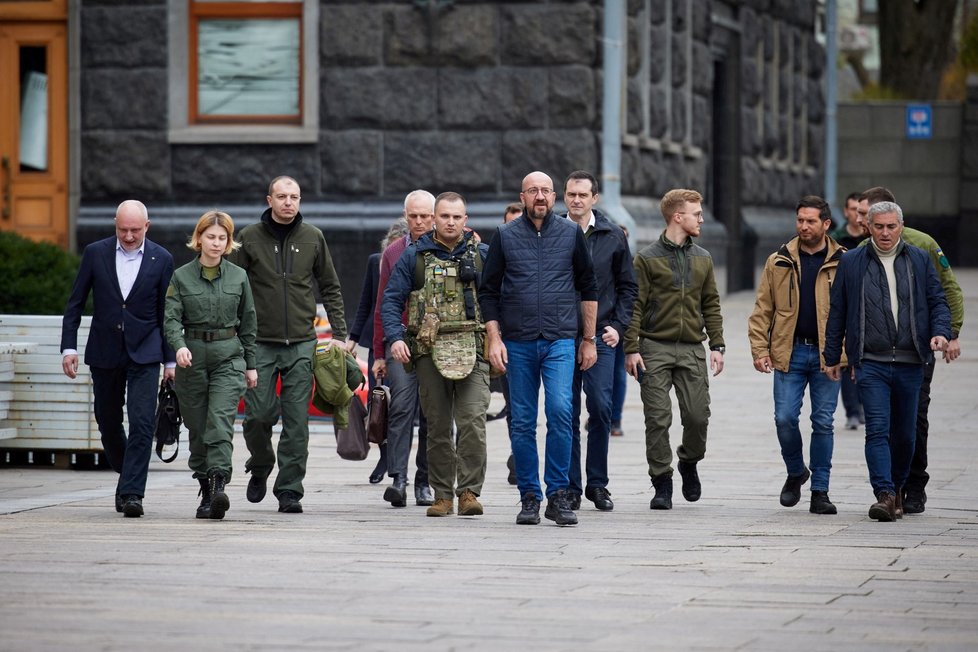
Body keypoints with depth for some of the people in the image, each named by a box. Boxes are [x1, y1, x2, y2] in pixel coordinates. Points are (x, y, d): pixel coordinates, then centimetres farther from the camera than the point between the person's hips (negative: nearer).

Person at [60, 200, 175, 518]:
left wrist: (170, 360, 3)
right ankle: (127, 474, 34)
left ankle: (131, 492, -13)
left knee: (141, 423, -13)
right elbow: (75, 303, 4)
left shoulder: (161, 259, -2)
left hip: (144, 353, -2)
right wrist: (69, 346, -3)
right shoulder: (95, 253, 0)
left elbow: (167, 313, 3)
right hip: (104, 352, 2)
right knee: (108, 422, 12)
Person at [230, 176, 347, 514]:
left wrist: (339, 334, 6)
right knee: (259, 415, -4)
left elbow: (330, 288, 13)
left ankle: (289, 490, 4)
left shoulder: (312, 238, 7)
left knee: (297, 422, -2)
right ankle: (260, 470, 23)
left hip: (301, 344, 1)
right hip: (260, 343, -1)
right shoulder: (249, 237, 3)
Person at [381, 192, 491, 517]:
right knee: (438, 427, 4)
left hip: (472, 351, -1)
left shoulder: (481, 255, 10)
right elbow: (391, 300, 6)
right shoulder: (414, 256, 9)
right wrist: (395, 337, -9)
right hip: (429, 351, 1)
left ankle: (469, 491, -11)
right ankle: (443, 495, 11)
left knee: (472, 422, -14)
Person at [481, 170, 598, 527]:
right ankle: (529, 497, 12)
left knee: (560, 410, -17)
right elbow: (489, 290, 9)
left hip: (560, 340, -1)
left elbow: (588, 287, 13)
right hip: (517, 343, 1)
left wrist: (589, 340, 10)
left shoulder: (571, 233, 6)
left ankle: (558, 494, -9)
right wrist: (494, 339, 0)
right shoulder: (505, 236, 5)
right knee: (522, 423, 3)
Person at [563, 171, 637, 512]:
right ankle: (570, 487, 7)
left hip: (600, 336, 0)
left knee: (601, 409, -4)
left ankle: (597, 483, 7)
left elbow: (628, 286, 12)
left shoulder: (613, 237, 6)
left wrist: (617, 326, 0)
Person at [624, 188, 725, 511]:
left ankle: (689, 462, 26)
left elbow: (711, 304, 16)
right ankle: (662, 484, 5)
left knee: (698, 415, -3)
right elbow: (634, 306, -3)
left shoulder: (702, 259, 13)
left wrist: (717, 344, 7)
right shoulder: (647, 258, -1)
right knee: (658, 419, -4)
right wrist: (631, 348, -10)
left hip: (692, 350, 3)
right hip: (655, 349, -3)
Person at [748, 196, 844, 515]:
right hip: (789, 353, 1)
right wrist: (760, 350, -1)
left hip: (828, 354, -1)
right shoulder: (779, 262, 7)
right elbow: (762, 310, 8)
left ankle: (820, 492, 8)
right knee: (785, 418, -5)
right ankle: (796, 473, 21)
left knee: (823, 422, 1)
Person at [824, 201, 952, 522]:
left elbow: (938, 301, 11)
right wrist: (832, 356, 8)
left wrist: (940, 332, -9)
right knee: (878, 429, -13)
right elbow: (837, 312, 9)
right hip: (871, 363, -2)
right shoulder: (851, 262, 6)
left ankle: (897, 488, 27)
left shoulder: (919, 260, 10)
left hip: (910, 363, 2)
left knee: (904, 433, 9)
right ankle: (884, 495, -18)